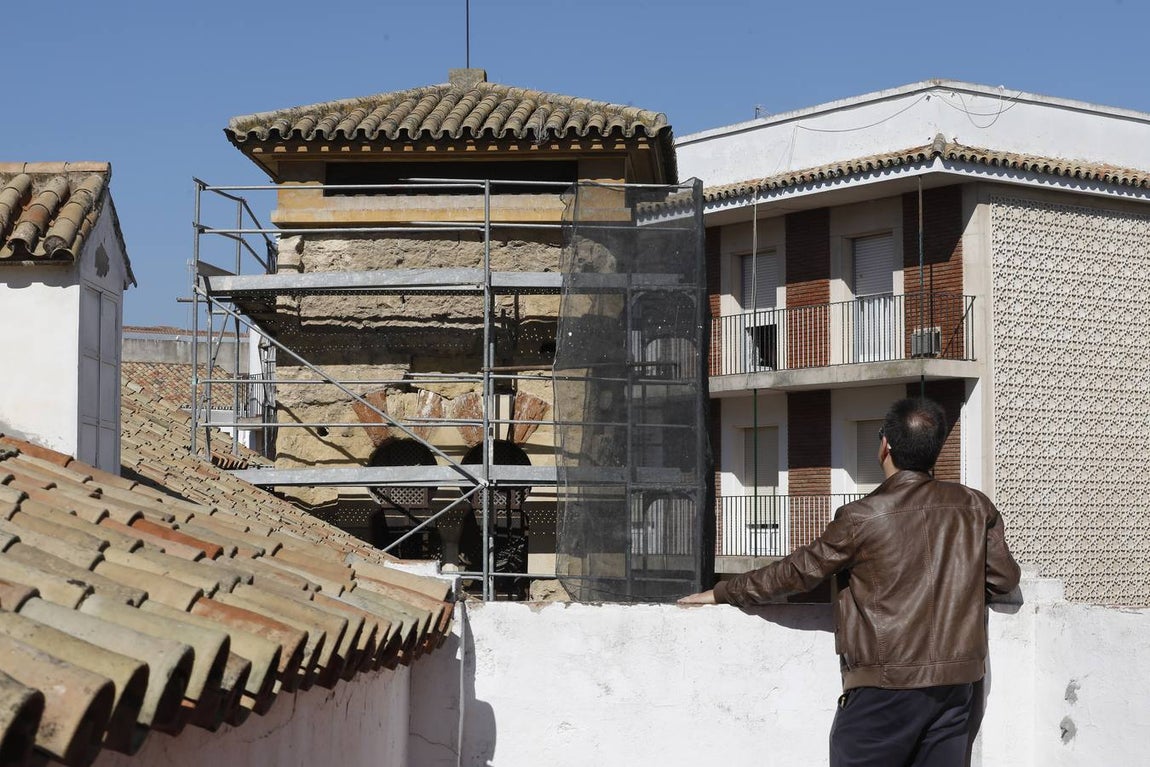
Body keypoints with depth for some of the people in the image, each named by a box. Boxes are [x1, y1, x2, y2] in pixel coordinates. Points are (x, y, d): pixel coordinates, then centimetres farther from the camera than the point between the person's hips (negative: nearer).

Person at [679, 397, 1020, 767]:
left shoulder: (863, 518, -10)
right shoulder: (974, 507, 2)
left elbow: (796, 571, -3)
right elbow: (1005, 578, 10)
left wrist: (720, 593, 10)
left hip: (885, 685, -5)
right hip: (956, 684, 5)